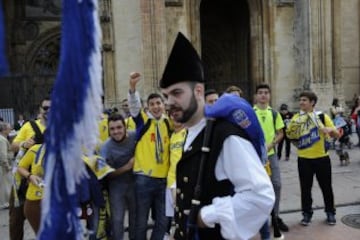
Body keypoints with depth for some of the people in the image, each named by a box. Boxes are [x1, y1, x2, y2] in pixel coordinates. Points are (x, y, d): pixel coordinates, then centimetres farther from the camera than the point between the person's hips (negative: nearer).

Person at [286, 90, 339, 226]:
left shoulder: (323, 116, -2)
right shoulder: (296, 118, 2)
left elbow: (337, 135, -2)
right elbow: (289, 135, 12)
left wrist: (330, 129, -21)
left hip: (321, 158, -1)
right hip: (304, 159, 1)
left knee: (326, 186, 9)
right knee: (305, 188, 6)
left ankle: (330, 212, 27)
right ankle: (307, 213, 20)